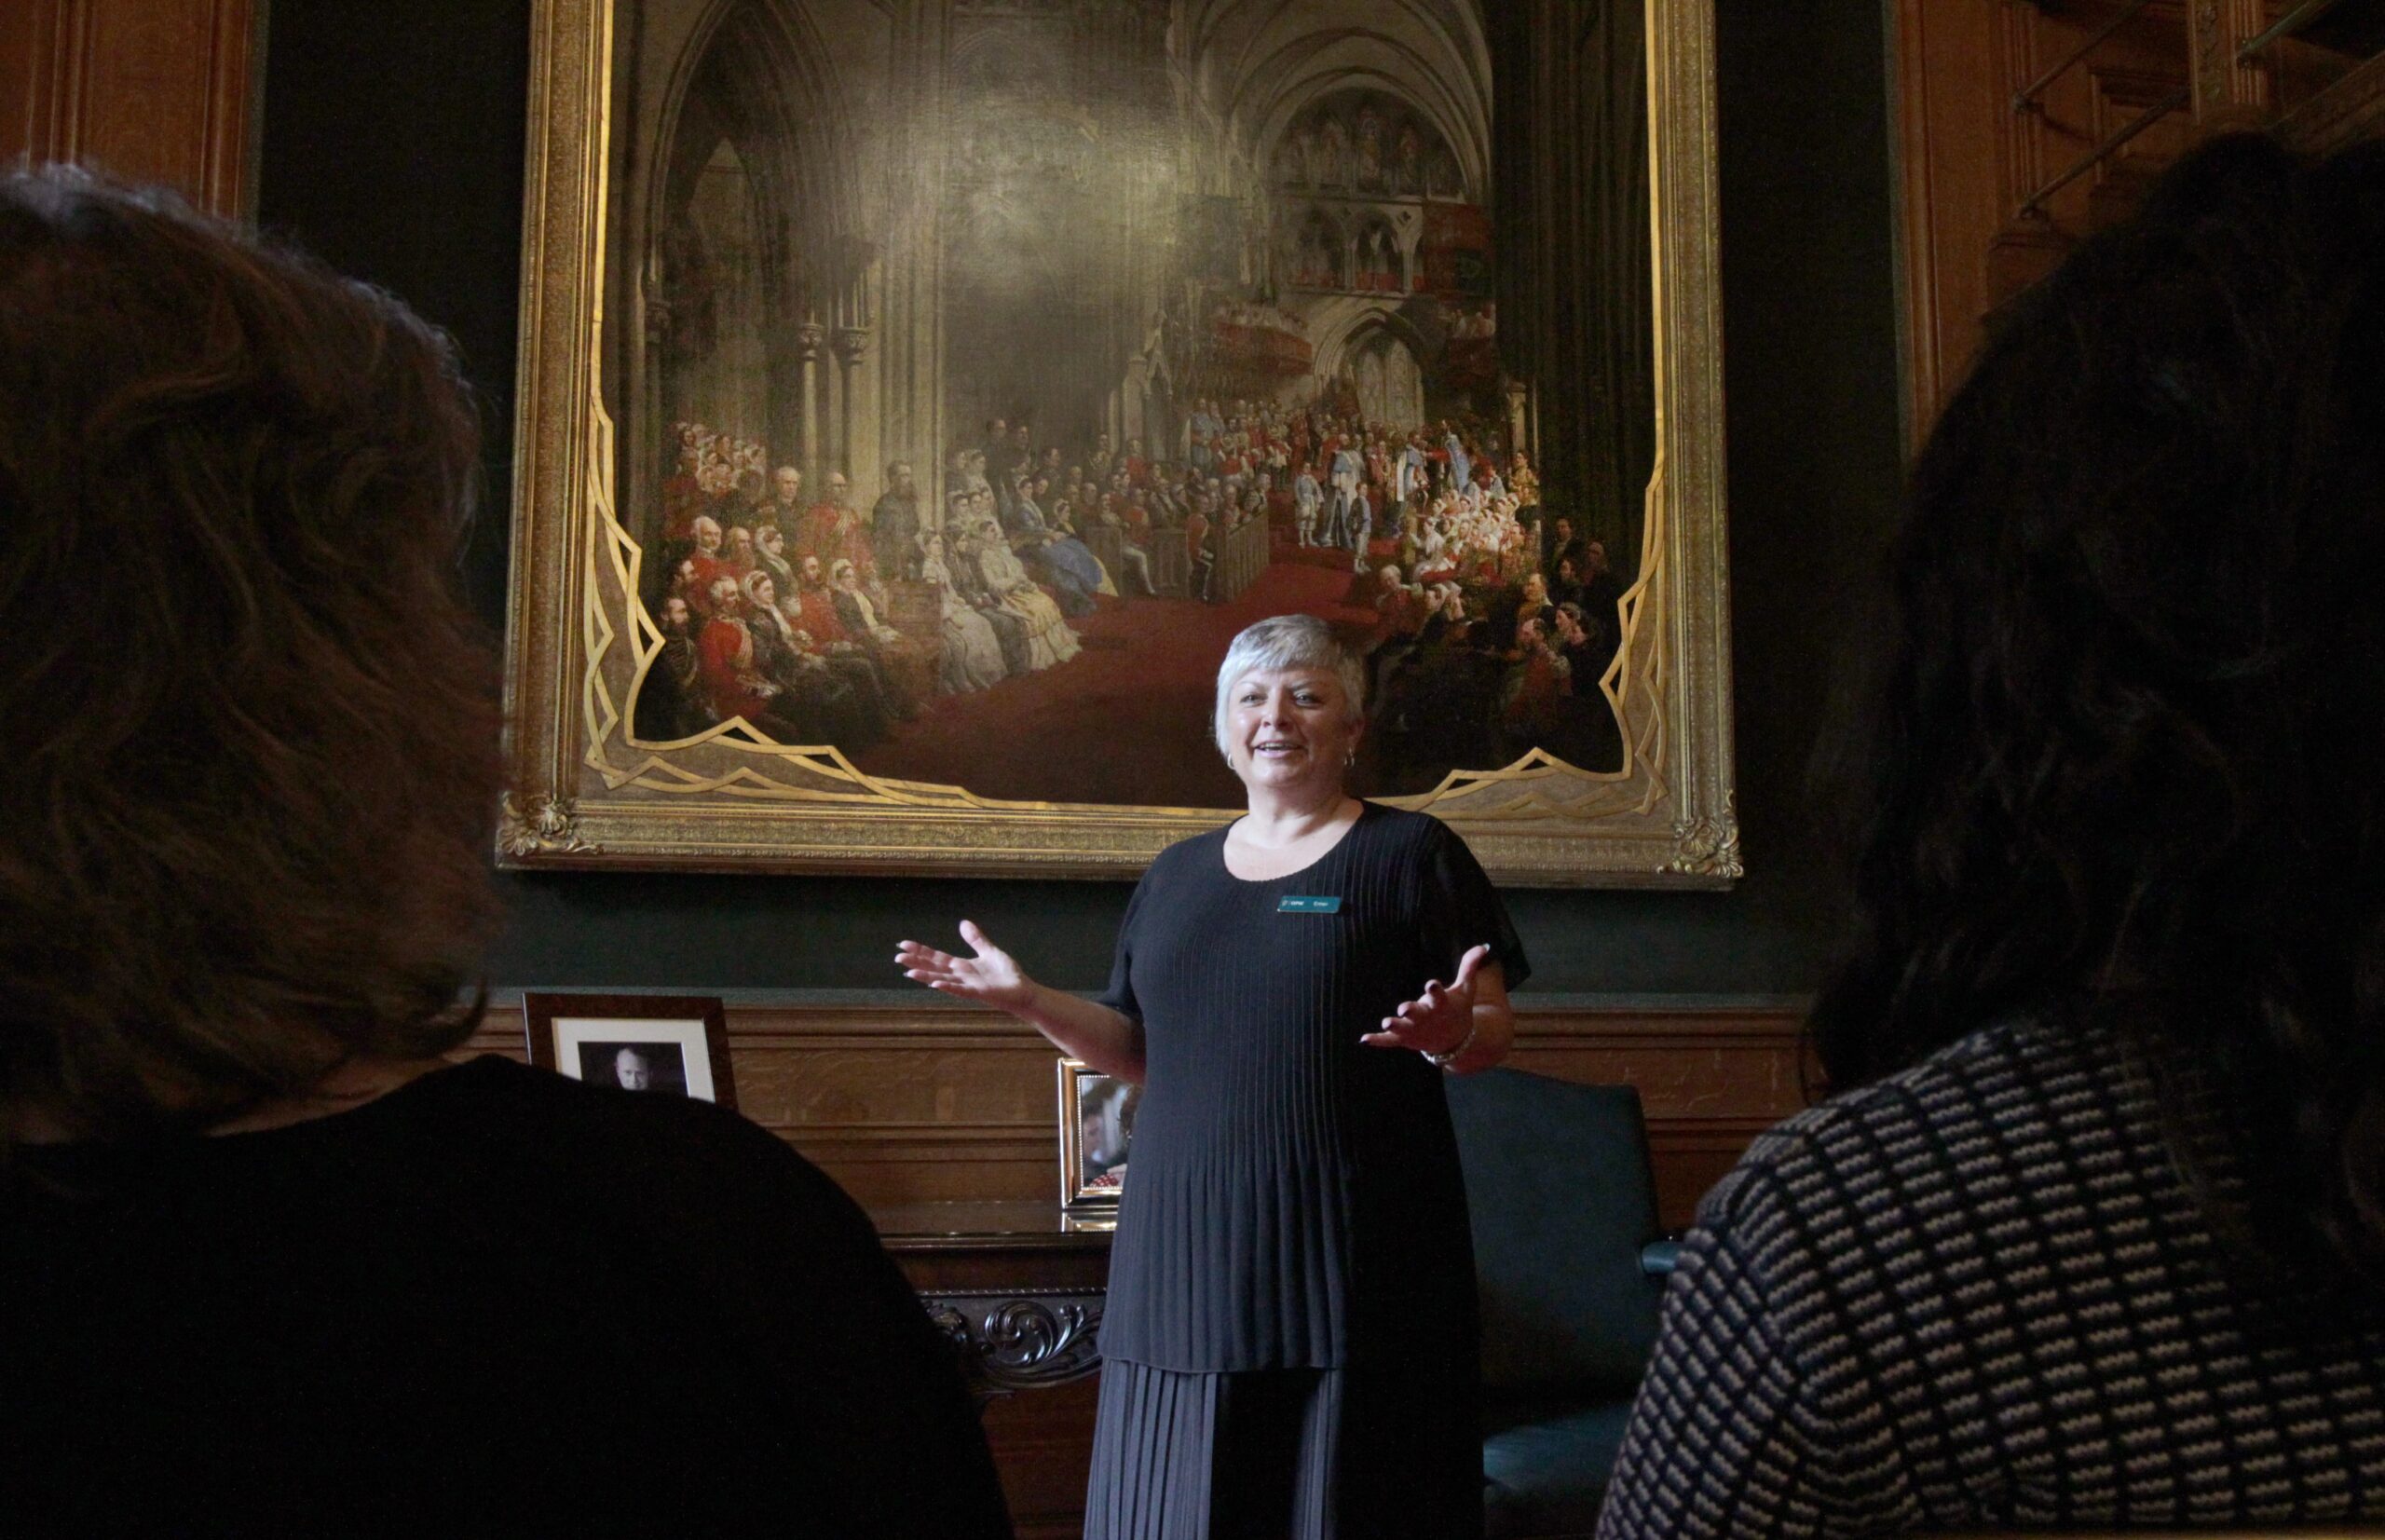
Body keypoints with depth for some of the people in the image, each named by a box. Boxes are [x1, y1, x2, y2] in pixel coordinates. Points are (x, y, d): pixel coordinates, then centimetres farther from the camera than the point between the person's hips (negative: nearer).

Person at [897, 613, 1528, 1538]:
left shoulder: (1410, 854, 3)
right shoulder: (1176, 874, 16)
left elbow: (1492, 1035, -1)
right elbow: (1139, 1049, 17)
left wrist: (1452, 1033, -23)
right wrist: (1028, 1001, 4)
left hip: (1349, 1249, -4)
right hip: (1192, 1251, 4)